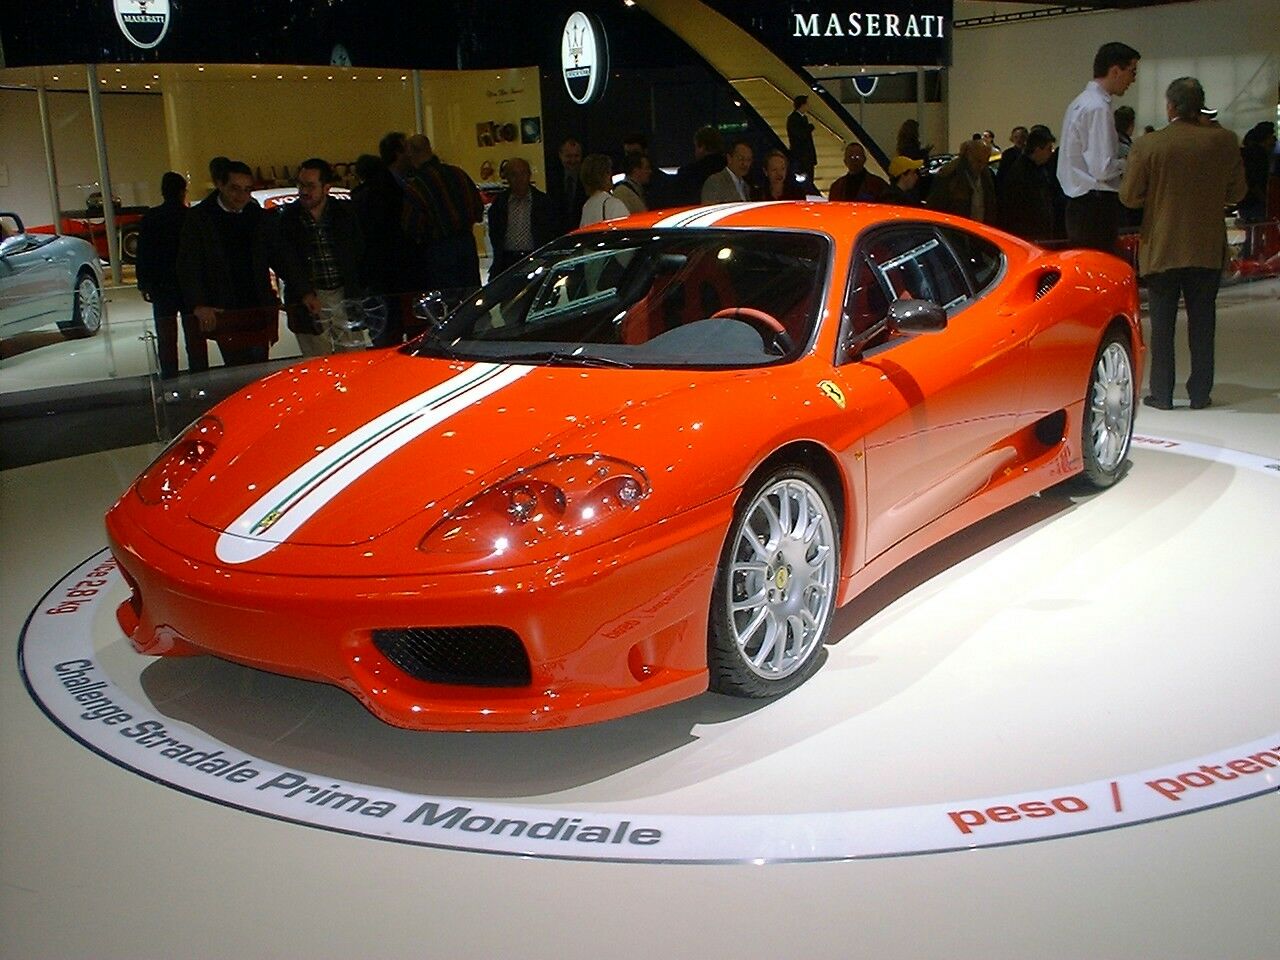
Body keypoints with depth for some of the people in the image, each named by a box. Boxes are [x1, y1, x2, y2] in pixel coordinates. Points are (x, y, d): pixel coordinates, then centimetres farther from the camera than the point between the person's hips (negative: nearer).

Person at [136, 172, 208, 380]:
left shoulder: (150, 218, -2)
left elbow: (143, 255, 1)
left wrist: (144, 284, 7)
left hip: (161, 286, 2)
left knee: (166, 339, 8)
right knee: (195, 336, 5)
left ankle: (169, 380, 9)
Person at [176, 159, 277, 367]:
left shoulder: (257, 216, 10)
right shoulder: (198, 217, 0)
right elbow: (187, 267, -2)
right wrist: (199, 305, -14)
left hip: (258, 311, 3)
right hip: (223, 314, -3)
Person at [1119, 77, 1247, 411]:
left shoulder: (1148, 145, -12)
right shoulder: (1224, 141, -5)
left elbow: (1129, 196, -6)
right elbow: (1236, 192, 4)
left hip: (1162, 248, -2)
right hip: (1208, 249, 2)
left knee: (1162, 324, 7)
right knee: (1202, 322, 11)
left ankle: (1162, 393, 9)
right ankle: (1200, 393, 15)